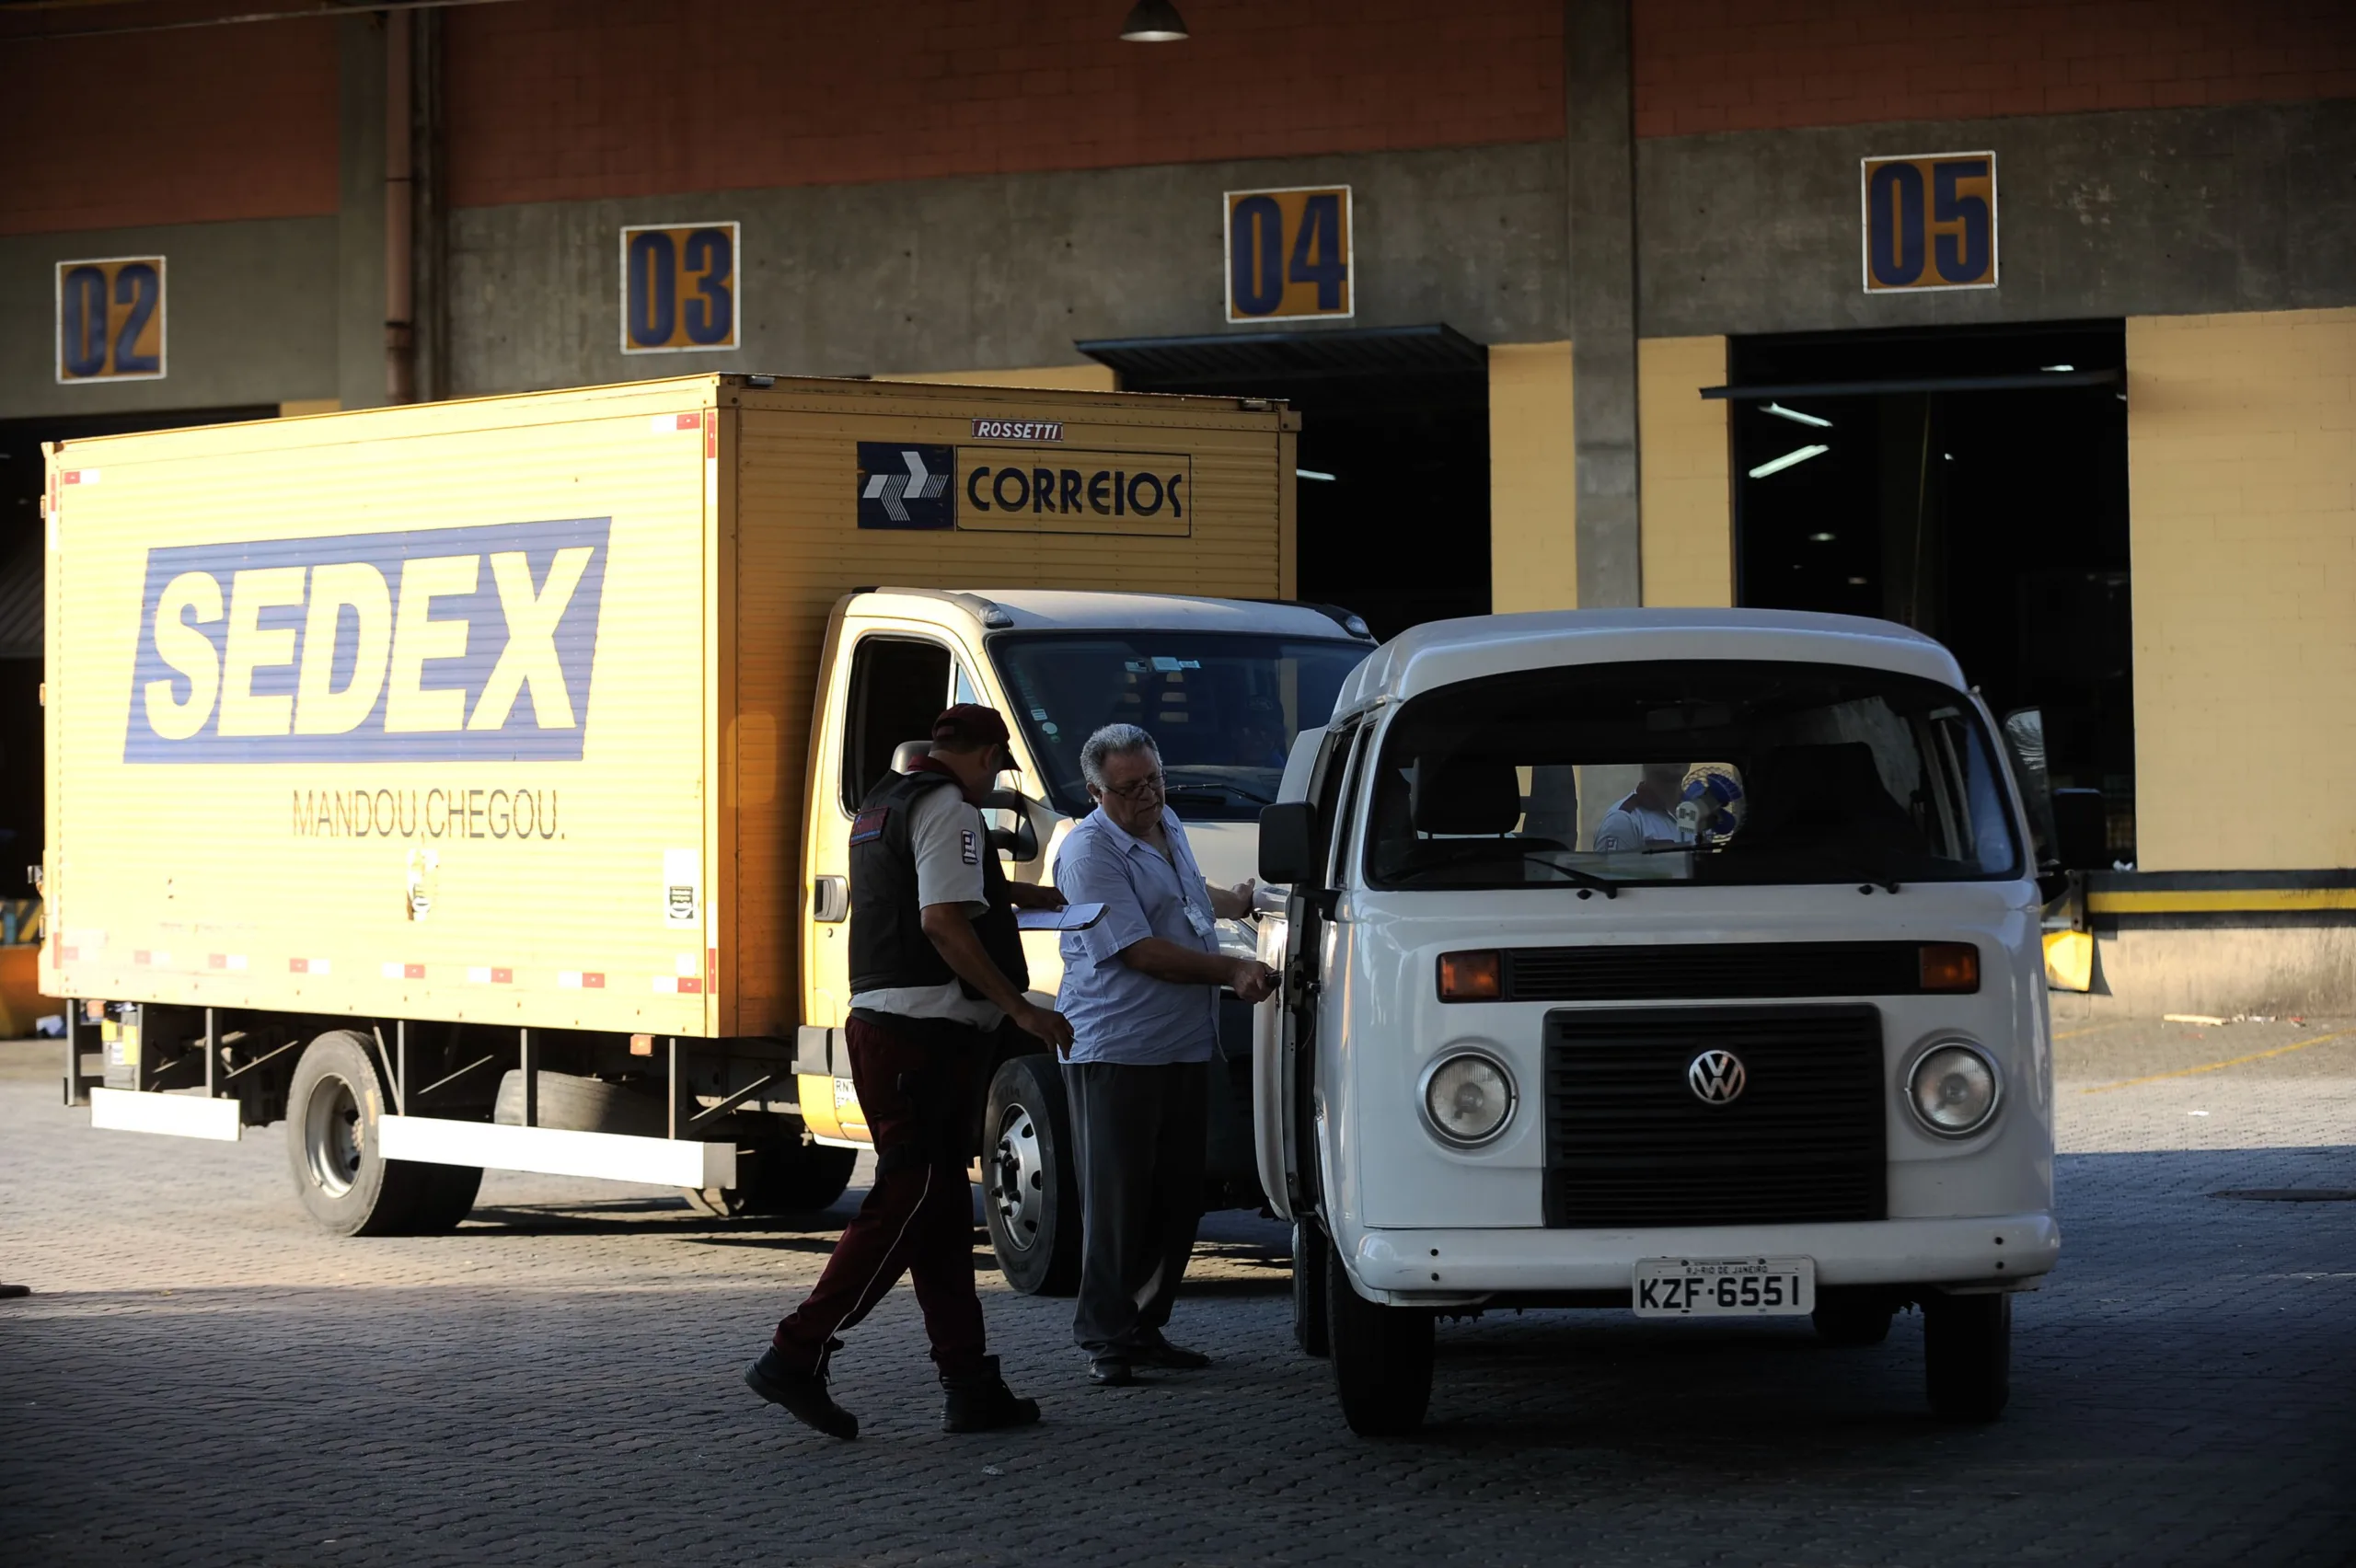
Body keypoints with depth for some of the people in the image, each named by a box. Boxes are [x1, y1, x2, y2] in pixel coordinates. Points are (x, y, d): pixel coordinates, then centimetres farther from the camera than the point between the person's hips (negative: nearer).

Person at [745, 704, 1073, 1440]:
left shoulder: (884, 804, 21)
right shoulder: (947, 808, -9)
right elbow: (944, 921, -20)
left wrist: (1033, 894, 52)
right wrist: (1020, 1008, -17)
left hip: (877, 1022, 10)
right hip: (927, 1030, -10)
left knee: (940, 1210, 10)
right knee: (907, 1202, -9)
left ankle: (969, 1385, 12)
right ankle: (797, 1356, -12)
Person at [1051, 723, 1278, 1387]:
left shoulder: (1167, 827, 15)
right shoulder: (1091, 852, -12)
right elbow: (1140, 951, -18)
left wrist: (1239, 902, 44)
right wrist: (1233, 971, -17)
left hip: (1185, 1048, 8)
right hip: (1115, 1050, -8)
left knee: (1178, 1198, 9)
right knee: (1118, 1200, -7)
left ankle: (1145, 1327, 17)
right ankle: (1107, 1340, -3)